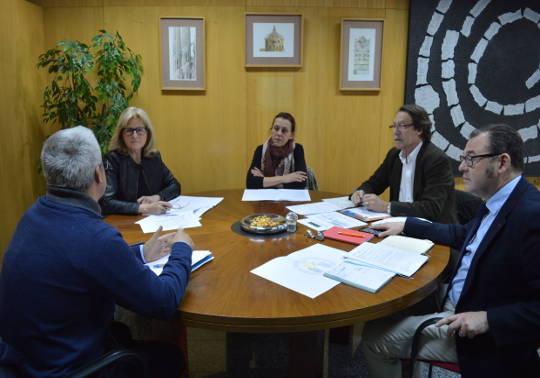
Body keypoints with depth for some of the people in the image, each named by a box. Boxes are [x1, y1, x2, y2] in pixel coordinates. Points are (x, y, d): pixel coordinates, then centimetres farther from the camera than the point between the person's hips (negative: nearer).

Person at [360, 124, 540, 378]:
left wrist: (488, 319, -28)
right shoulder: (496, 204, 3)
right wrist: (406, 226, 19)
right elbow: (464, 235, 20)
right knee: (372, 331, 12)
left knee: (373, 338, -4)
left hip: (491, 339, -8)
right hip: (456, 312, 8)